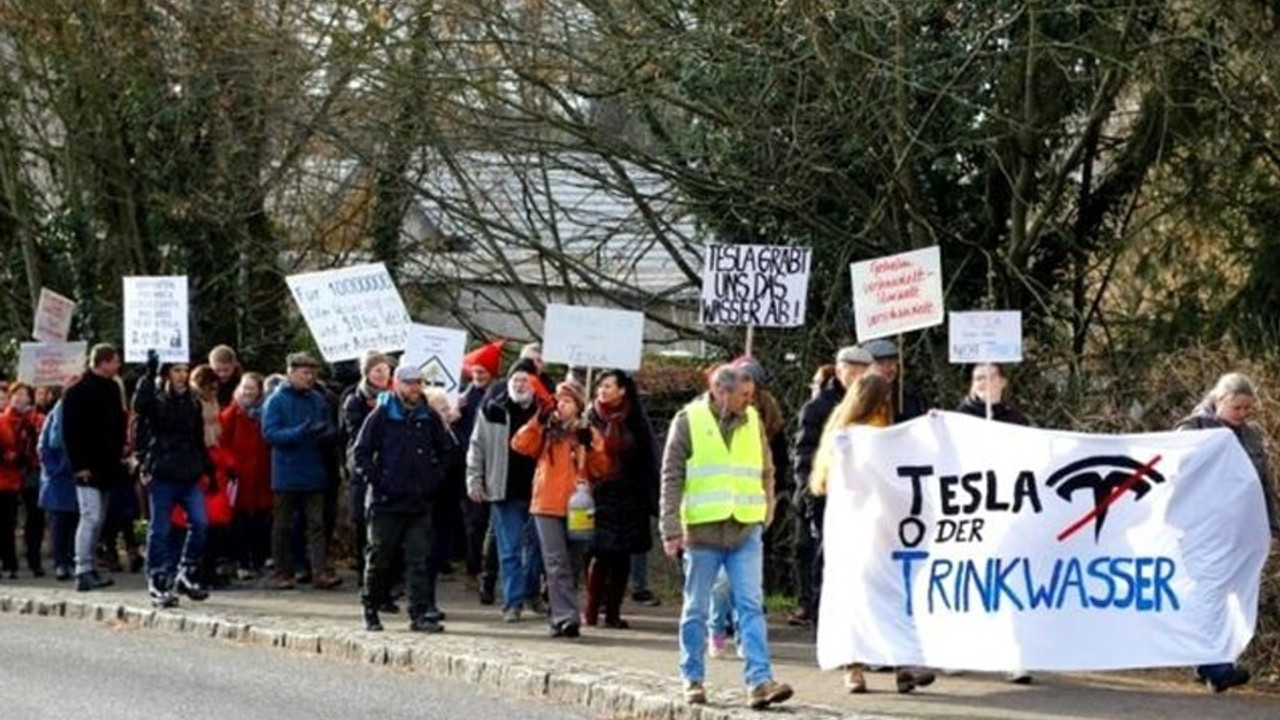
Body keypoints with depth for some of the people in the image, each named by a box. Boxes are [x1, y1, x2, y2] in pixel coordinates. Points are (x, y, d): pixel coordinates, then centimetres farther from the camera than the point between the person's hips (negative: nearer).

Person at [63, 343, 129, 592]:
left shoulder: (112, 389, 13)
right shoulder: (77, 393, -9)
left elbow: (120, 424, 22)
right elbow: (70, 432, -12)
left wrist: (119, 454, 11)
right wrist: (79, 465, -16)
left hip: (106, 466, 8)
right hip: (88, 467, -8)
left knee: (96, 518, 11)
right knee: (92, 516, -12)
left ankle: (88, 569, 17)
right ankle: (83, 572, -12)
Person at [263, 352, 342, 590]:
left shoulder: (318, 400, 7)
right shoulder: (277, 400, -5)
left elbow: (331, 429, 12)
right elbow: (270, 433, -13)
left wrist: (326, 432, -13)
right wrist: (300, 432, -25)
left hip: (314, 474, 3)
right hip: (286, 474, -3)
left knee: (316, 524, -2)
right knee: (282, 525, 7)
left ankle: (321, 572, -7)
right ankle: (282, 572, 15)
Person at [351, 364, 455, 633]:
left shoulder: (429, 418, 9)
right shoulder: (381, 416, -2)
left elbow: (446, 450, 23)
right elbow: (359, 454, -3)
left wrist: (436, 478, 13)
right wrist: (375, 480, -10)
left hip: (420, 502, 3)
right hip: (387, 501, -3)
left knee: (419, 559, -1)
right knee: (379, 558, 5)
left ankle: (420, 613, -1)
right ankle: (370, 611, 19)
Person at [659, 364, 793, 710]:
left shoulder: (753, 421, 8)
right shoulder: (689, 420, -3)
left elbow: (766, 472, 17)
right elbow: (672, 477, -3)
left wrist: (765, 514, 10)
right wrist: (672, 529, -8)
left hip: (746, 530, 2)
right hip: (702, 529, -2)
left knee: (751, 606, -5)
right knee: (696, 609, 7)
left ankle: (760, 681, -10)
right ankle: (693, 679, 17)